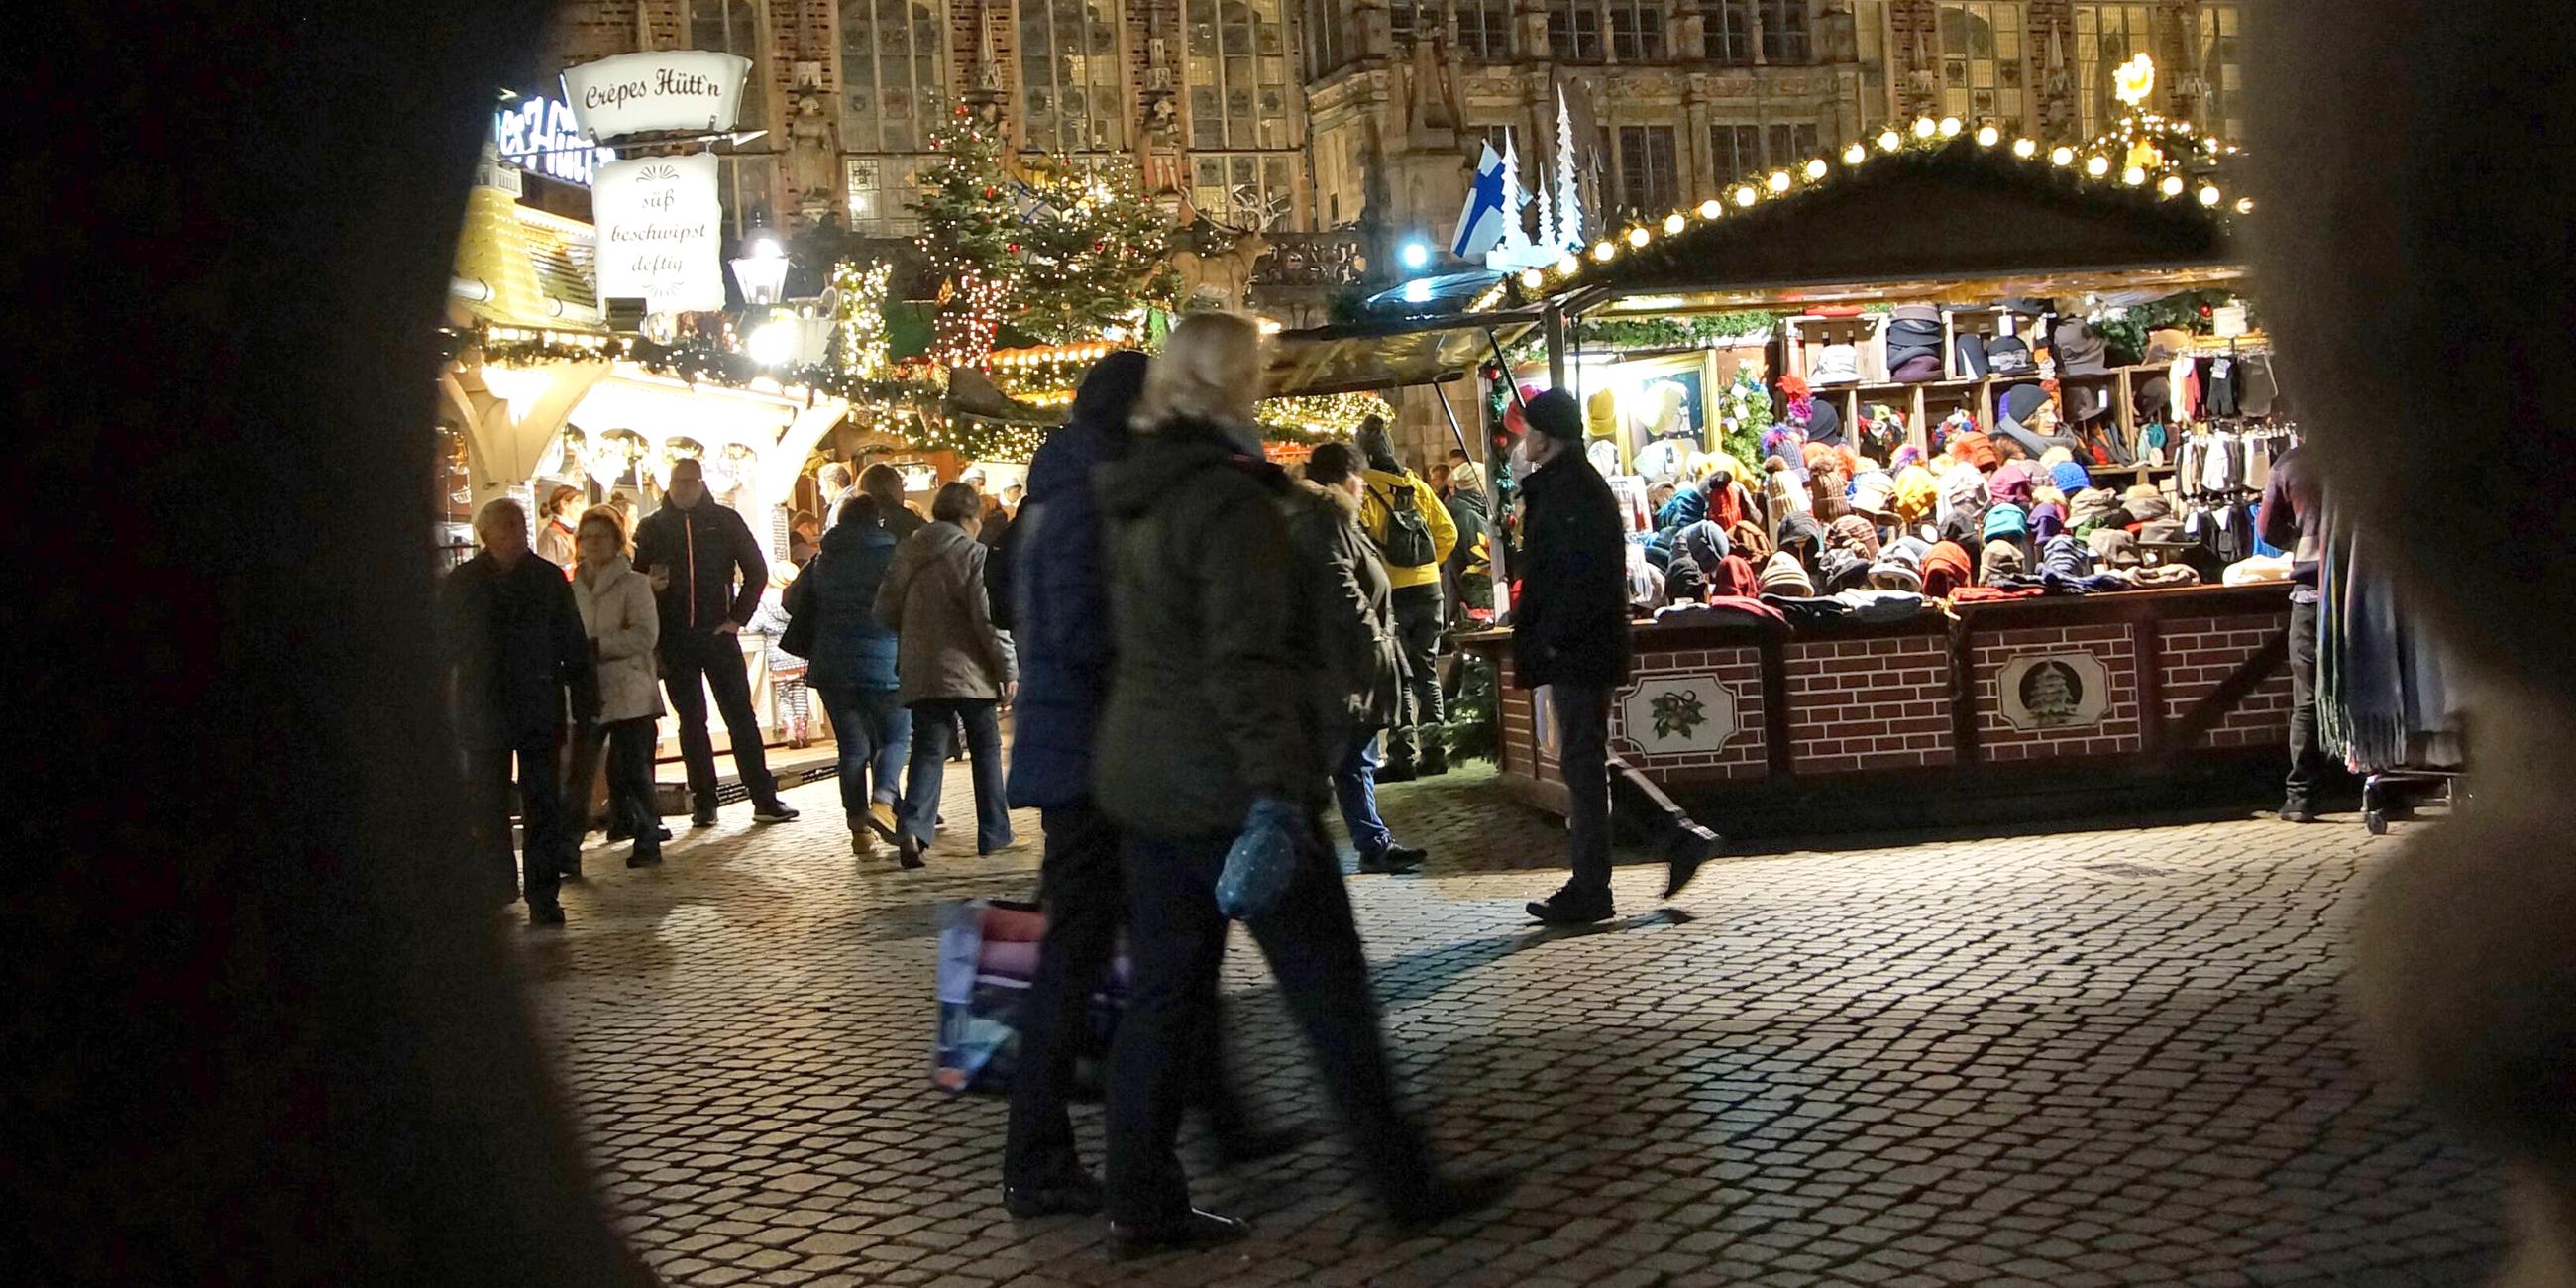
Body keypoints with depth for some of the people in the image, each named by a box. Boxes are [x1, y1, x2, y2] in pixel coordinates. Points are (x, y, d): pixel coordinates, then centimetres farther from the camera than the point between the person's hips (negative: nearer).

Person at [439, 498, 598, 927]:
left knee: (543, 807, -1)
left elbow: (573, 645, 7)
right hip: (483, 711, 0)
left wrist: (585, 699, 2)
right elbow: (444, 648, 6)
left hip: (540, 710, 0)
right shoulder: (460, 584, 5)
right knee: (488, 807, 7)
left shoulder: (549, 578, 5)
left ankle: (543, 895, 2)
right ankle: (496, 889, 19)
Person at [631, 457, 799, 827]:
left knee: (741, 715, -3)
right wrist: (649, 585, -12)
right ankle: (703, 803, 8)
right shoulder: (652, 527, 8)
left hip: (718, 632, -1)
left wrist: (738, 617, 0)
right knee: (690, 720, 4)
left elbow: (757, 571, 7)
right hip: (674, 640, 1)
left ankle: (765, 799, -2)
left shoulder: (725, 521, 5)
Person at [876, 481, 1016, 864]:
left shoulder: (906, 553, 8)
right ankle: (994, 834, 14)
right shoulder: (973, 554, -8)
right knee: (986, 749, 10)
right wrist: (1008, 669, -9)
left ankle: (913, 828, -17)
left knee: (928, 750, 4)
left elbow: (885, 610, 10)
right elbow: (989, 618, -14)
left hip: (919, 672, 4)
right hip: (969, 671, -4)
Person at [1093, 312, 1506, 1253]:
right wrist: (1277, 787, -28)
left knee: (1163, 989, 11)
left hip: (1142, 777, 8)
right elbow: (1247, 662, -24)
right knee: (1330, 988, 2)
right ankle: (1404, 1185, 11)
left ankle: (1141, 1203, 14)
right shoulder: (1231, 499, -16)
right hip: (1227, 786, -8)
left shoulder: (1135, 496, 11)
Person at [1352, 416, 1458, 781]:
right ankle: (1434, 752, 16)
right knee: (1426, 671, 13)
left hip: (1389, 594, -5)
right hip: (1428, 590, 5)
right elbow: (1448, 533, 9)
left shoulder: (1362, 490, -9)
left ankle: (1402, 756, -1)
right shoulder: (1417, 487, 7)